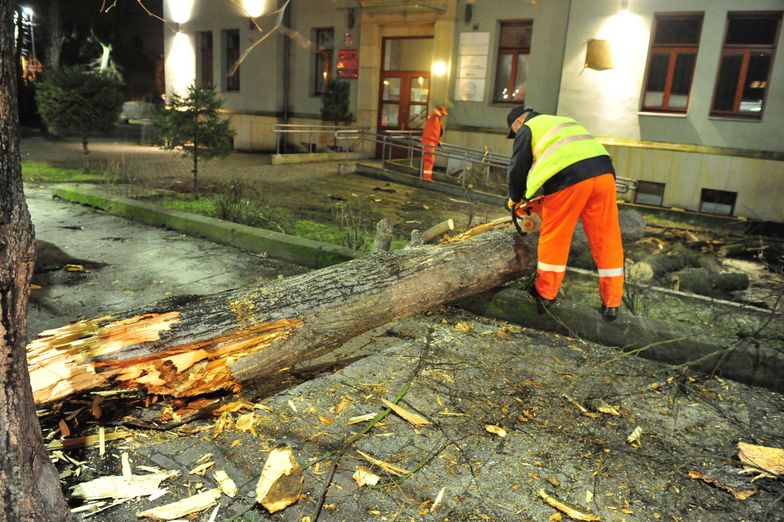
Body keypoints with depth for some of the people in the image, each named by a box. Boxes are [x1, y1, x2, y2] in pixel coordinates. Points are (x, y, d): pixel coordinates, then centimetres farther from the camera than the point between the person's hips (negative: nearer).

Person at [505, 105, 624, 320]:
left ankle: (545, 295, 19)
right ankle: (611, 304, 13)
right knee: (607, 240, 8)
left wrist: (515, 199, 30)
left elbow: (517, 168, 13)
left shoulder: (527, 129, 16)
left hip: (568, 179, -6)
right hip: (603, 171, 6)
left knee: (554, 239, 9)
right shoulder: (566, 122, 35)